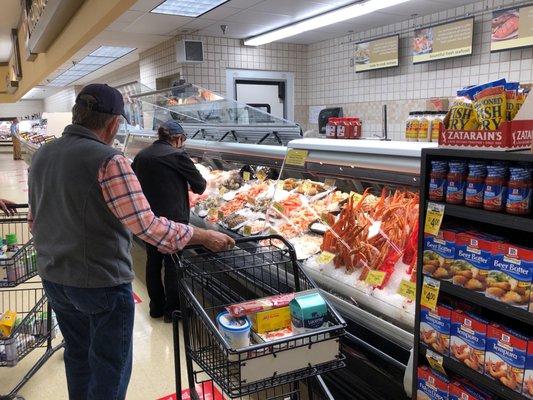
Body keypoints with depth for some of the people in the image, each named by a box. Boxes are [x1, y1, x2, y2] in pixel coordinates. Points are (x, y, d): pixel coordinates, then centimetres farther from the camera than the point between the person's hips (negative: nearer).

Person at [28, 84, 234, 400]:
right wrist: (205, 237, -17)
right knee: (111, 369, 10)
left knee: (78, 355, 25)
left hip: (54, 279, 8)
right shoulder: (108, 161, -23)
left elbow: (35, 219, 12)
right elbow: (147, 225, -26)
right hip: (102, 284, -8)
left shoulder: (42, 155, 2)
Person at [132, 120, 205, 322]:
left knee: (153, 262, 16)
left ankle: (156, 307, 28)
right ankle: (172, 310, 15)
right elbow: (199, 186, -9)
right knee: (173, 264, 5)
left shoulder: (140, 156, 5)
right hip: (173, 218, -6)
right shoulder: (177, 155, -12)